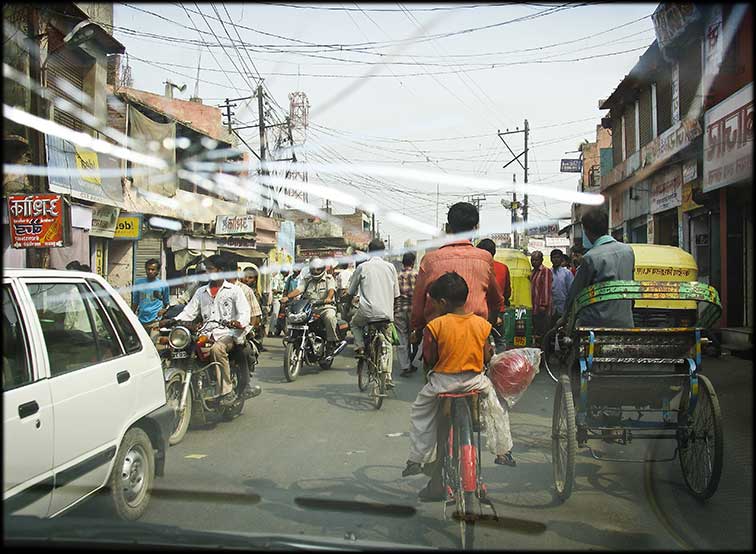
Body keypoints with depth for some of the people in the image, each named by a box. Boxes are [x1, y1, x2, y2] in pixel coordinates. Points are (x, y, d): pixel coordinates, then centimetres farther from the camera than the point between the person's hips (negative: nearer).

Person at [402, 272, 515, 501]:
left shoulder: (436, 325, -12)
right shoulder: (481, 323, -3)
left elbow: (429, 359, -9)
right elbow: (487, 357, 2)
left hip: (443, 381, -2)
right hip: (475, 379, 2)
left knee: (419, 411, 22)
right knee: (496, 404, 29)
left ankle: (415, 460, 22)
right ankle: (503, 451, 31)